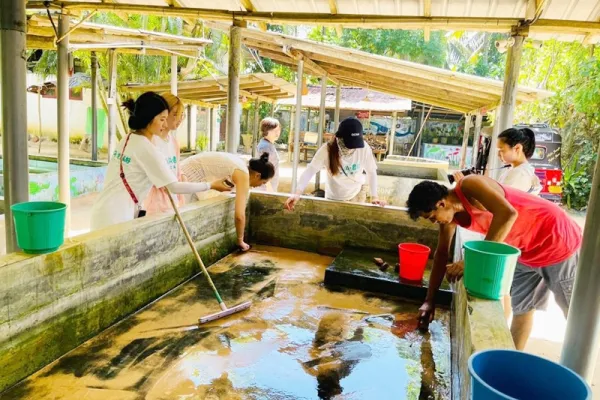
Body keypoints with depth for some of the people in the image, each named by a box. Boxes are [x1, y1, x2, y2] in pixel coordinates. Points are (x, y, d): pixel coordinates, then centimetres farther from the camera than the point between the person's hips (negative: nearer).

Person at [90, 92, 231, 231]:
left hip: (106, 211, 9)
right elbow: (174, 187, -17)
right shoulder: (146, 148, -16)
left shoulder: (126, 140, 10)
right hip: (115, 217, -9)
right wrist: (211, 185, -8)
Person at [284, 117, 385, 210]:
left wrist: (374, 197, -20)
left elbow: (371, 172, -13)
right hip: (333, 196, 0)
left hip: (357, 193, 0)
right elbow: (310, 171, -31)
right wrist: (297, 193, -42)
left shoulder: (364, 148, -25)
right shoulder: (327, 149, -27)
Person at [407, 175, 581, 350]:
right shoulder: (450, 215, -3)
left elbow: (508, 214, -42)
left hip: (557, 239, -8)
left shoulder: (470, 186, -28)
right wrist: (430, 300, 4)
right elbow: (441, 254, 4)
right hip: (527, 250, 8)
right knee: (521, 308, 15)